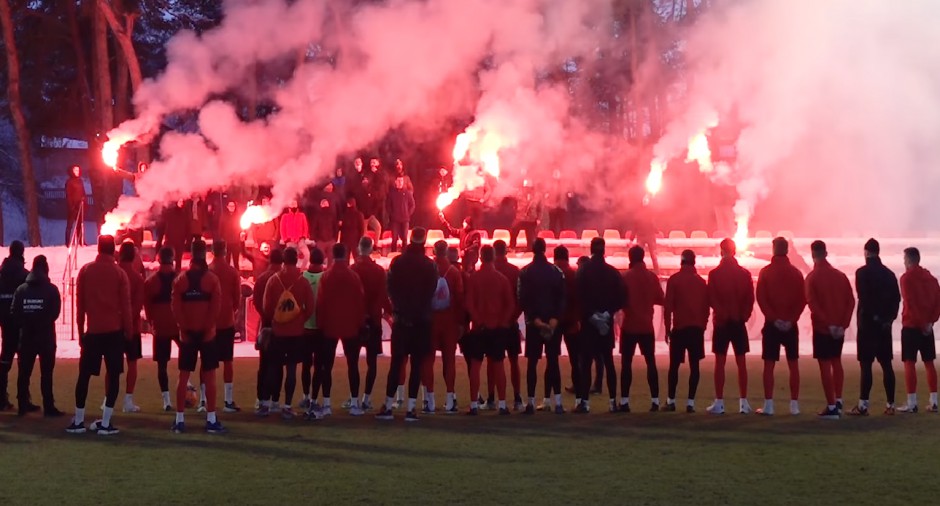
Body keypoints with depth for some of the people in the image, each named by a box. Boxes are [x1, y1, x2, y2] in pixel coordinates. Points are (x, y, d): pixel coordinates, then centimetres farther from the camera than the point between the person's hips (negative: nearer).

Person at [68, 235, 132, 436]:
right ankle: (105, 423, -4)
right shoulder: (119, 273, -3)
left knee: (84, 375, 11)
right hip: (114, 331, -2)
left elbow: (79, 304, 6)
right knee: (113, 375, 2)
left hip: (92, 331, 2)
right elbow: (125, 305, -3)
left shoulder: (85, 271, 3)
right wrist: (129, 331, 6)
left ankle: (78, 421, 12)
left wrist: (80, 330, 13)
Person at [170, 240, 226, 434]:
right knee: (209, 377, 2)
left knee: (183, 377, 6)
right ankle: (211, 420, 0)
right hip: (207, 335, -2)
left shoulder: (180, 279, 1)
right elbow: (216, 308, -12)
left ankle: (179, 420, 5)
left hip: (187, 335, 2)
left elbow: (176, 308, -4)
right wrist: (207, 328, -5)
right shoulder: (212, 279, -6)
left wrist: (185, 329, -2)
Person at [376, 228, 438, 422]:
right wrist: (420, 311, 8)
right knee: (416, 365, 1)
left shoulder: (397, 262, -1)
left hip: (401, 319, 1)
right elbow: (431, 292, -2)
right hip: (422, 321, -1)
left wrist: (400, 309, 9)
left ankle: (388, 407, 4)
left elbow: (391, 289, 1)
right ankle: (411, 408, -3)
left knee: (396, 363, 6)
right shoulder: (429, 265, -4)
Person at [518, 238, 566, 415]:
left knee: (532, 363, 4)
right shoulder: (556, 272, 1)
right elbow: (562, 299, -4)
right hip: (553, 323, 1)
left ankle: (531, 402, 1)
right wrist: (555, 319, -8)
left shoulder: (524, 273, -3)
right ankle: (558, 402, 0)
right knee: (553, 361, 6)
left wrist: (534, 320, -9)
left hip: (533, 323, -1)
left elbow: (523, 300, -8)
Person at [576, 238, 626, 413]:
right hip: (607, 323, 3)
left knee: (586, 363, -2)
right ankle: (613, 401, 8)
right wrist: (609, 312, 0)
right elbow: (622, 296, -4)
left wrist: (590, 314, -6)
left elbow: (579, 295, -14)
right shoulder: (612, 272, 2)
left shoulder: (583, 271, -7)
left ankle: (584, 401, -8)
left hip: (588, 322, -3)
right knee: (609, 362, 9)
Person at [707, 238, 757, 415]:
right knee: (741, 362, 7)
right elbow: (750, 299, -2)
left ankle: (719, 403, -1)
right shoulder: (745, 274, 1)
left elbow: (712, 299, -9)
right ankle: (743, 402, 7)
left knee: (720, 362, 2)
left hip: (721, 323, -2)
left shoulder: (714, 274, -6)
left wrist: (722, 314, -1)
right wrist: (744, 315, 2)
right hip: (739, 322, 2)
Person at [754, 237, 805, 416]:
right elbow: (802, 300, -3)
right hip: (791, 325, 2)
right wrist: (792, 319, -6)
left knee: (769, 364, 1)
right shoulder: (796, 273, 3)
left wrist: (773, 318, -9)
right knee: (793, 364, 6)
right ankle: (794, 404, 5)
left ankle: (768, 405, -3)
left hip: (772, 324, -2)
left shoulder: (766, 272, -3)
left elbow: (761, 299, -10)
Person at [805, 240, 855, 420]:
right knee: (837, 362, 20)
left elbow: (813, 304, -18)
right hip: (839, 328, 5)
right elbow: (851, 301, 1)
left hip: (822, 329, -5)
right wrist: (843, 324, -3)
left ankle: (831, 407, -5)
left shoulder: (812, 277, -7)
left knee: (825, 365, -2)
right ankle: (838, 402, 21)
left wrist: (828, 324, -17)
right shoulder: (841, 276, 7)